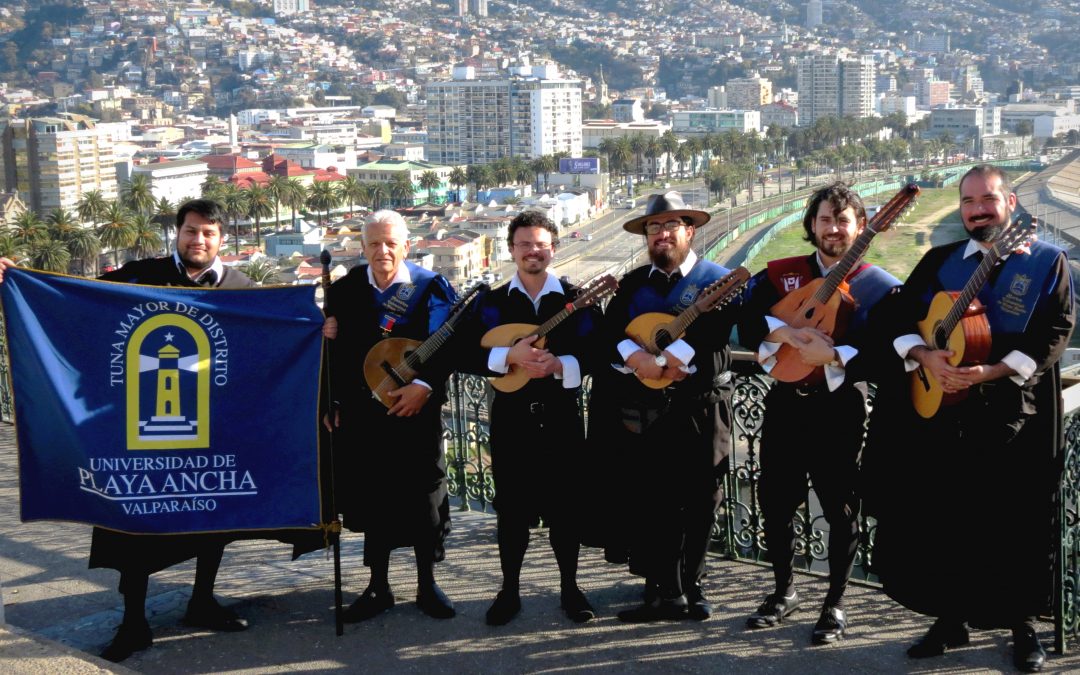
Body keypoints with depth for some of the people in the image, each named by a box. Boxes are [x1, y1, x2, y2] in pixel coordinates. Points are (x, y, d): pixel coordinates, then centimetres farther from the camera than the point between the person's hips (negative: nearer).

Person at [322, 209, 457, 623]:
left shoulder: (430, 288, -4)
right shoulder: (345, 289, 5)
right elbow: (332, 349, 9)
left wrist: (424, 384, -20)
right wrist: (332, 402, 5)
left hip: (416, 409, -3)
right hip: (362, 412, 3)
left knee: (422, 493, 4)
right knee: (371, 495, 8)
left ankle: (427, 584, 18)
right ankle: (378, 586, 20)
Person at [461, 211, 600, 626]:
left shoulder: (577, 300, 4)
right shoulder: (493, 303, 6)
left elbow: (595, 354, -5)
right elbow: (473, 355, -4)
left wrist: (557, 364, -21)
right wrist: (511, 355, -20)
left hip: (561, 416, -1)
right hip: (511, 416, 1)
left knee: (564, 502, 4)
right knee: (512, 504, 5)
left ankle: (570, 588, 18)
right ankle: (509, 590, 17)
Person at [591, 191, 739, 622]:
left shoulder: (718, 280, 3)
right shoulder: (632, 284, 14)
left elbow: (716, 336, -14)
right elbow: (608, 333, 2)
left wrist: (674, 357, -23)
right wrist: (635, 357, -16)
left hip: (700, 409, -2)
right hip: (643, 413, 2)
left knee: (699, 503, 5)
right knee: (651, 503, -1)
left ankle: (690, 584, 21)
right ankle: (667, 593, 8)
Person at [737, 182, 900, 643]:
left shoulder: (878, 286, -4)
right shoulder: (780, 275, 5)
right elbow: (746, 324, -5)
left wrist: (831, 355, -23)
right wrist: (786, 331, -21)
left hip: (840, 409, -3)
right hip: (785, 403, 3)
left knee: (840, 509, 3)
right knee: (776, 502, 11)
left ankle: (835, 604, 17)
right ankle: (784, 592, 29)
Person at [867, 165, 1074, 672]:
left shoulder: (1047, 262, 2)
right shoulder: (940, 260, 11)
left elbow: (1055, 332, -8)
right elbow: (901, 316, 6)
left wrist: (991, 371, -19)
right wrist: (924, 356, -15)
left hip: (1016, 415, -3)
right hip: (941, 411, 3)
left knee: (1017, 524, 2)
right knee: (940, 519, 6)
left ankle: (1022, 625, 17)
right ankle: (950, 618, 21)